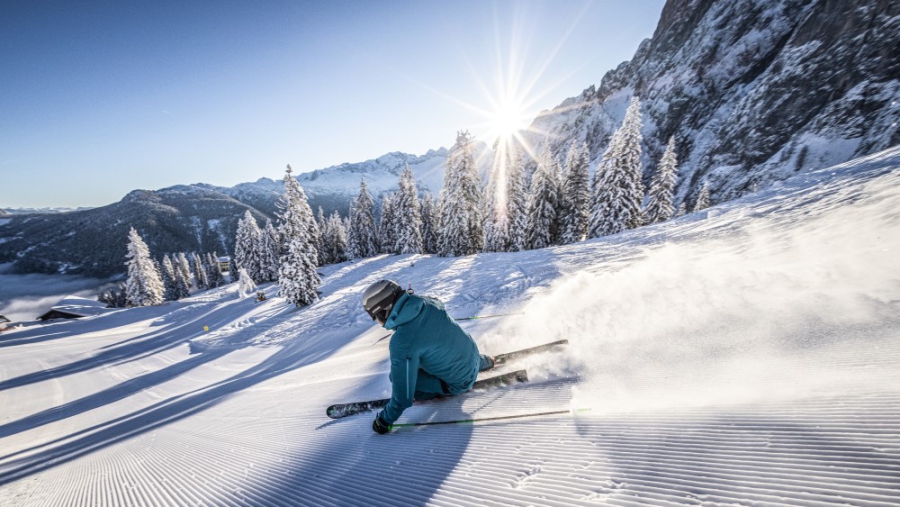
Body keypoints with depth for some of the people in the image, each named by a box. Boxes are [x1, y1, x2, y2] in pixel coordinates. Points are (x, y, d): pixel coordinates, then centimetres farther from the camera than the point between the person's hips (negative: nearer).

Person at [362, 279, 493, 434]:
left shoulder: (402, 342, -33)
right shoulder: (427, 302, -15)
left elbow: (403, 391, -24)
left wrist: (385, 419, -7)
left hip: (459, 383, -6)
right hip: (472, 353, 7)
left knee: (400, 377, -8)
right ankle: (484, 361, 41)